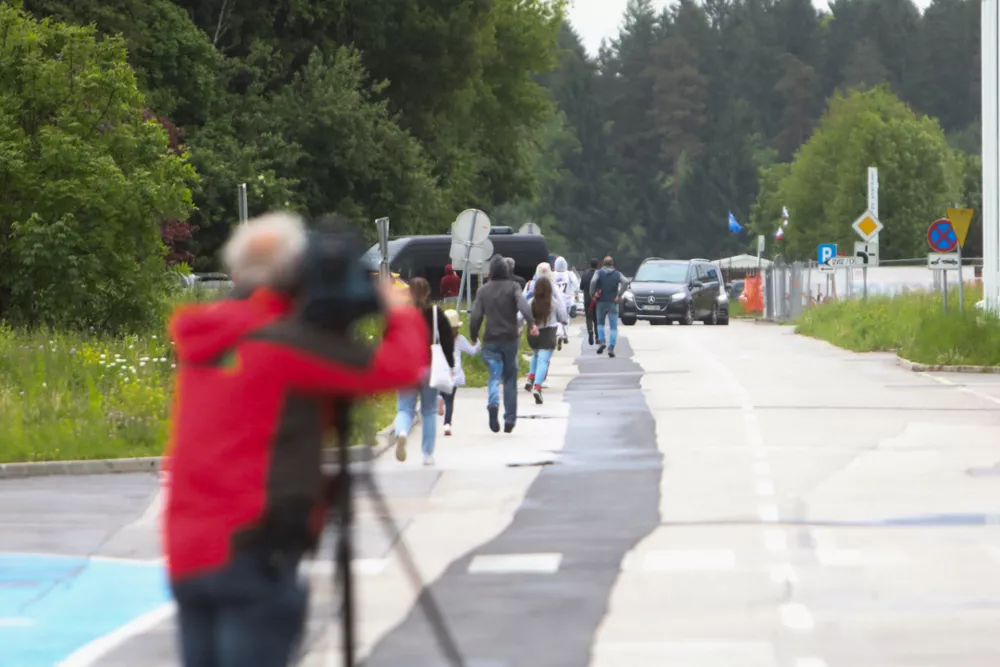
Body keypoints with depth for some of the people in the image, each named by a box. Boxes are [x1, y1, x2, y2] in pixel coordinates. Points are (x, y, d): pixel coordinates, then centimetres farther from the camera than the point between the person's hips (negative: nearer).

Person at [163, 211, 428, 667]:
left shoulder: (201, 341, 10)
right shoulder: (287, 343, -11)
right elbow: (402, 366, -10)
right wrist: (401, 312, 10)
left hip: (186, 554, 7)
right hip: (252, 551, -7)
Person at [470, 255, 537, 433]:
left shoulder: (483, 291, 4)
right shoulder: (512, 287, -1)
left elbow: (476, 316, 1)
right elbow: (522, 305, -19)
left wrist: (473, 336, 14)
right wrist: (531, 323, -28)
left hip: (491, 340, 0)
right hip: (510, 339, 0)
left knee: (494, 376, 0)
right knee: (510, 378, 11)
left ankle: (493, 403, -33)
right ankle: (510, 419, 11)